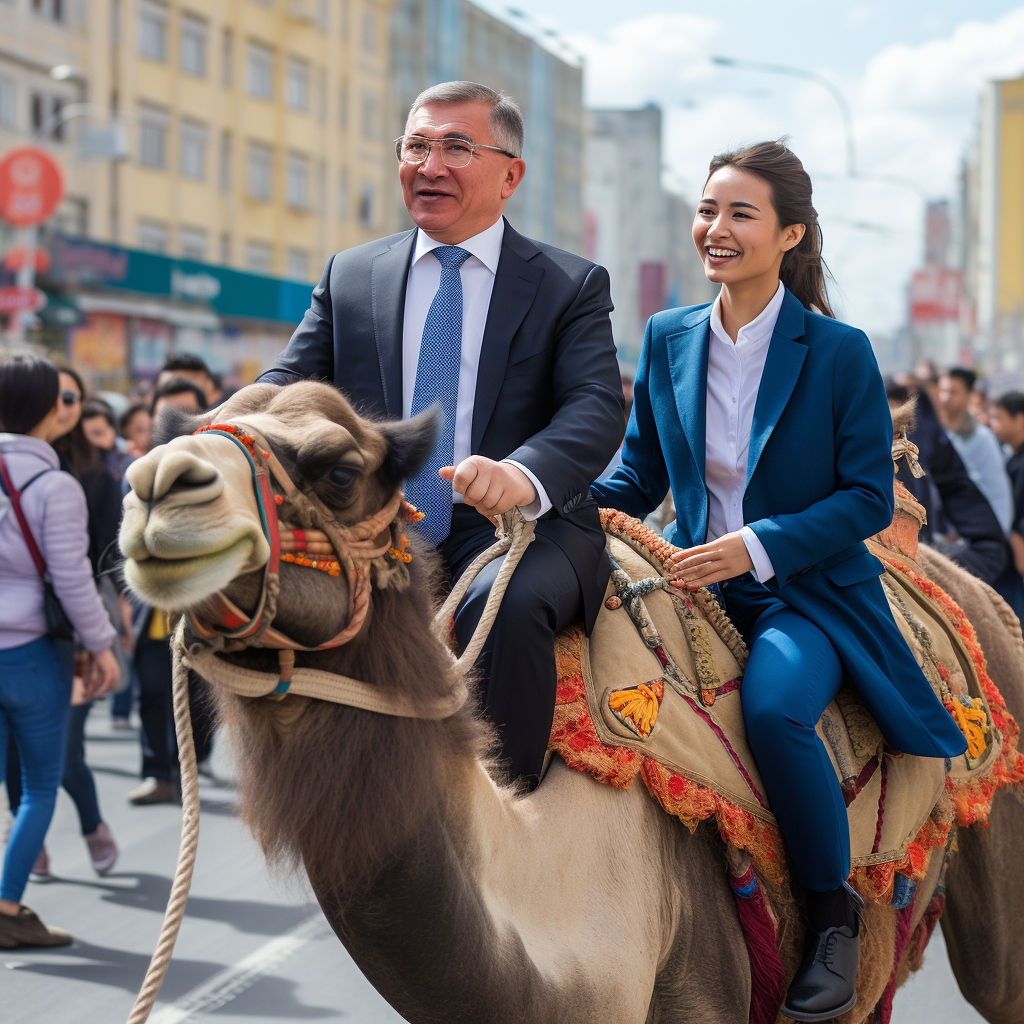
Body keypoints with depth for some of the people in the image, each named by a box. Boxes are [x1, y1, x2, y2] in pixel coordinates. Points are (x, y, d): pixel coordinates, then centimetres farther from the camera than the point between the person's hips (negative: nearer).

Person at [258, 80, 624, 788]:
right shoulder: (350, 277, 17)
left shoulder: (572, 285, 7)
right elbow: (290, 385, 8)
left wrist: (524, 476, -33)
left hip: (519, 528, -2)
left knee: (507, 604, -36)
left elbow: (598, 406, -9)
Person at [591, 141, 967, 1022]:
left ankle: (835, 913, -10)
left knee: (772, 705, -34)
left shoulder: (839, 353, -6)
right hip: (695, 586, 4)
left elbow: (869, 499, -6)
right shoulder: (668, 339, 7)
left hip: (808, 594, -4)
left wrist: (757, 546, -20)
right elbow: (638, 478, 13)